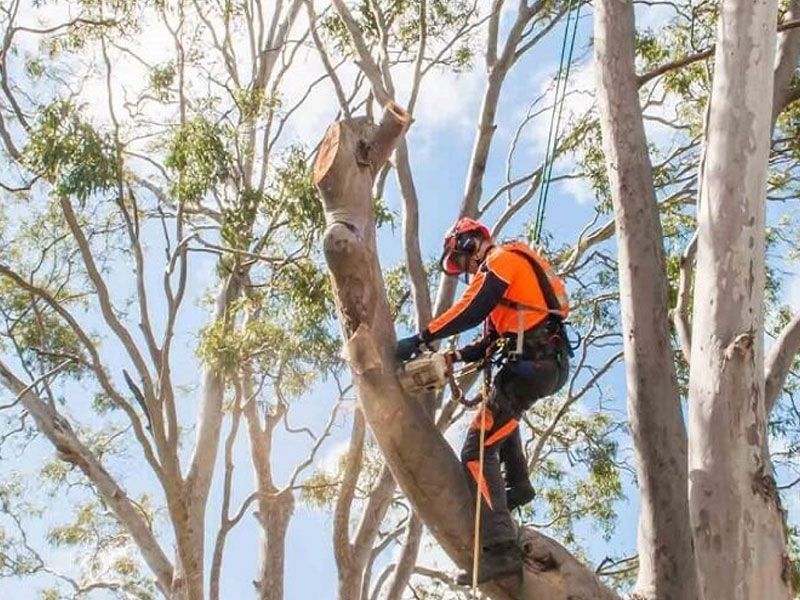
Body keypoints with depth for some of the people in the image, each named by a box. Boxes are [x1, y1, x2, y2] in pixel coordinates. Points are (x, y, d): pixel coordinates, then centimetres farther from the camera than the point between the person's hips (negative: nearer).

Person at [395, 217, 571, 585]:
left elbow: (470, 312, -18)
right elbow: (492, 342, 22)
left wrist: (420, 340, -17)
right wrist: (452, 358, 11)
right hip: (547, 361, 11)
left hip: (534, 363, -11)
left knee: (478, 449, -16)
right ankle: (517, 484, 27)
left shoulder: (501, 258, -3)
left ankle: (500, 549, -27)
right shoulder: (505, 268, 27)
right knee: (499, 411, 39)